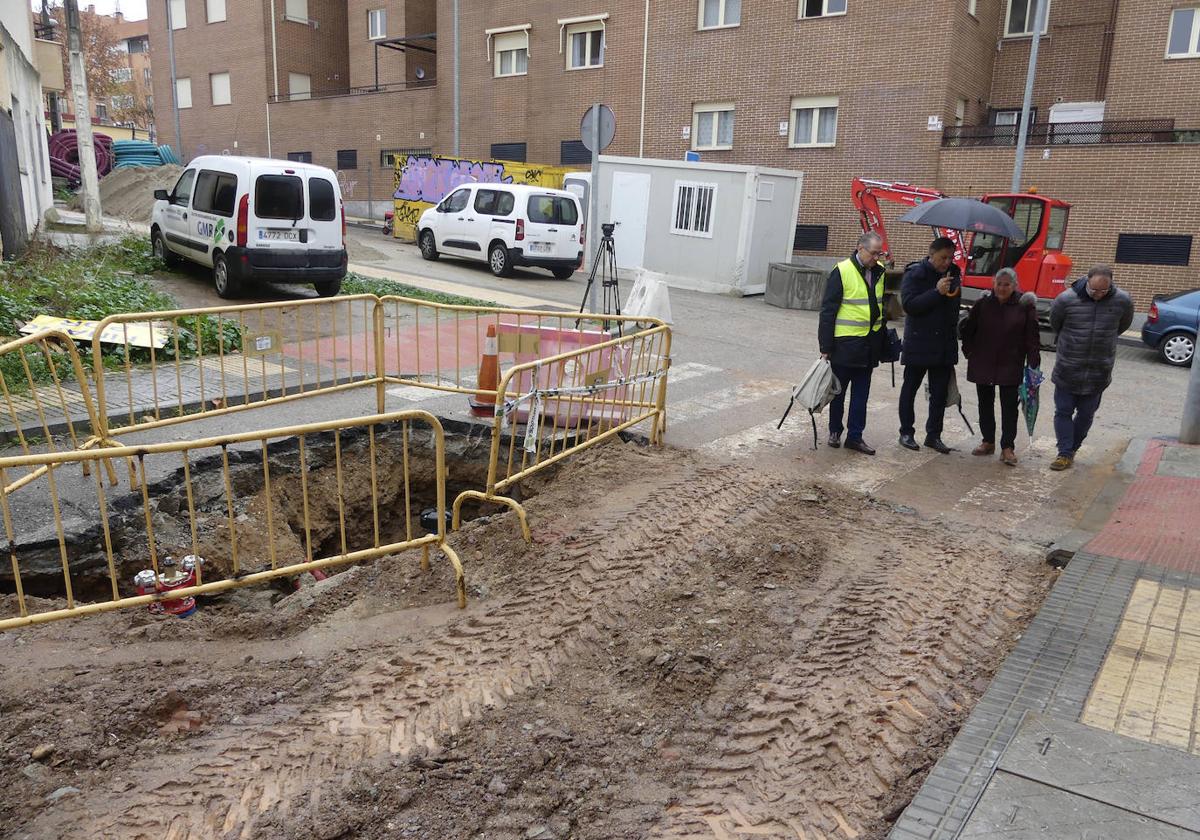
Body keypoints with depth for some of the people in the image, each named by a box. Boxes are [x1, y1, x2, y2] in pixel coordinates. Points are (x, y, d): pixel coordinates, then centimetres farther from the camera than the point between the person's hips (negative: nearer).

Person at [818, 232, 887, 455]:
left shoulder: (880, 272, 6)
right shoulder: (842, 271, -12)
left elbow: (882, 304, 16)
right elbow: (828, 311, -11)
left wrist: (882, 340, 12)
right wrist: (826, 347, -13)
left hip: (869, 343, 5)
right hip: (845, 343, -5)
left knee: (861, 394, 10)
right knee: (839, 390, 9)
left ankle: (855, 436, 18)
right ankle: (835, 431, 25)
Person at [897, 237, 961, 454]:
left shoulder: (953, 273, 10)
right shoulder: (915, 273, -7)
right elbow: (909, 304, -19)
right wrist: (937, 292, -24)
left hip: (945, 344, 5)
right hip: (918, 343, -5)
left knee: (940, 392, 7)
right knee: (910, 389, 7)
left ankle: (933, 435, 17)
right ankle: (906, 433, 17)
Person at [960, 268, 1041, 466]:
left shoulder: (1024, 306, -7)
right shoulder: (983, 304, -3)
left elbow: (1032, 337, -7)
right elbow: (967, 329, 8)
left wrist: (1033, 364, -11)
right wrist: (970, 352, 5)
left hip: (1011, 367, -2)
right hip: (983, 365, 2)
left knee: (1009, 407, 1)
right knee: (985, 404, 12)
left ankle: (1007, 447, 8)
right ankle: (988, 442, 26)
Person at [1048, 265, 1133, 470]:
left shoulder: (1122, 301, -9)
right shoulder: (1066, 299, -15)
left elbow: (1122, 326, 12)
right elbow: (1055, 324, 6)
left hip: (1098, 373, 1)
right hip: (1067, 370, -1)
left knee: (1086, 414, 10)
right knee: (1063, 411, 1)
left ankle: (1071, 449, 26)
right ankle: (1065, 453, 9)